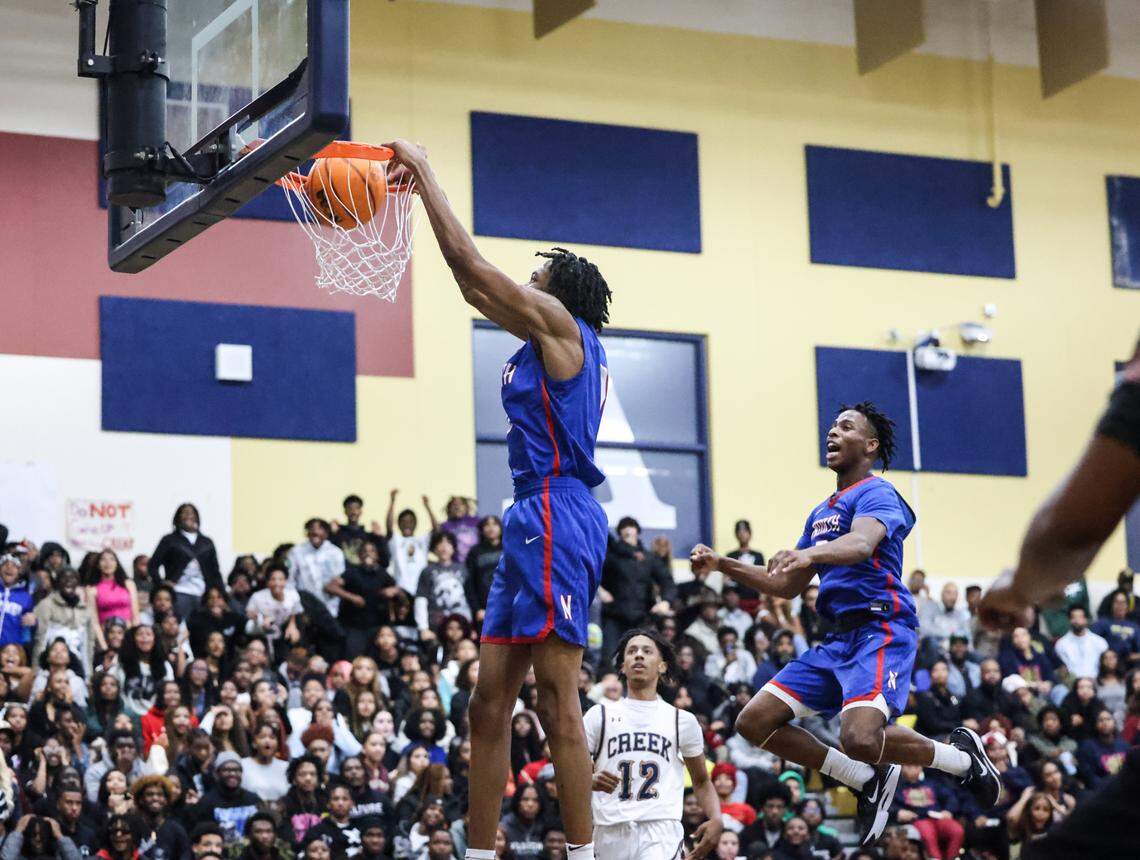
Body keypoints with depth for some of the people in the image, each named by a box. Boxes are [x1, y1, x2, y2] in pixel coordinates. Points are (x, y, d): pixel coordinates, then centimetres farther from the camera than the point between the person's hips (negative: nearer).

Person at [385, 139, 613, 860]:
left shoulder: (560, 321, -2)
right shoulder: (546, 339, 22)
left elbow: (470, 263, -4)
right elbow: (473, 283, 28)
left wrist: (424, 172, 7)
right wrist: (420, 187, 28)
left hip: (557, 515, -10)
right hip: (536, 522, 10)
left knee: (557, 699, -11)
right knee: (491, 700, 9)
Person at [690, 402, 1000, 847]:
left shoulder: (877, 494, -5)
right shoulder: (821, 513, 22)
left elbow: (861, 543, -28)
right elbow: (788, 586, 27)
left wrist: (809, 553, -48)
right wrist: (723, 565, 17)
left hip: (880, 631, -9)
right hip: (838, 638, 9)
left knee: (860, 738, -30)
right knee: (755, 722, -1)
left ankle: (959, 754, -1)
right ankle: (868, 781, 8)